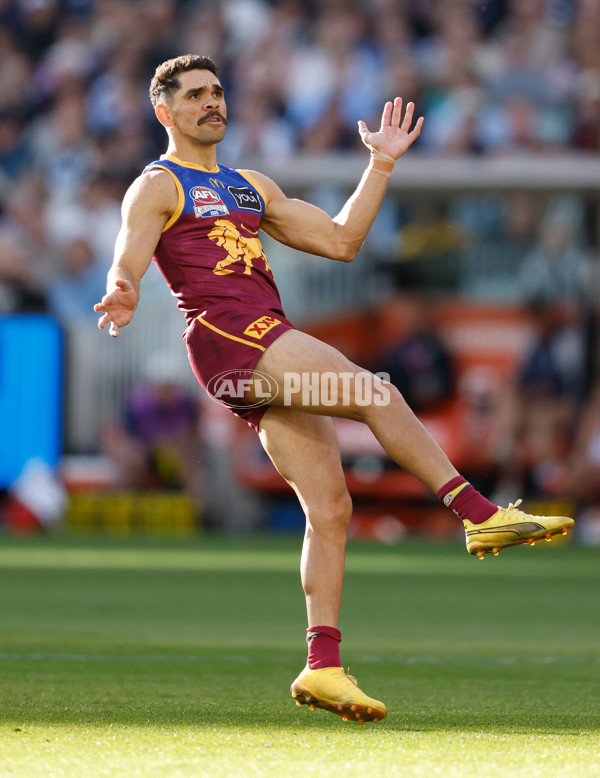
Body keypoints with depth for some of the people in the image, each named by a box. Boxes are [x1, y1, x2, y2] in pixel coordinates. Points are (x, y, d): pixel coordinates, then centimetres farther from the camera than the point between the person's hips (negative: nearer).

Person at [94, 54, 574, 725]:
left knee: (330, 509, -3)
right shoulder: (155, 188, 7)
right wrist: (123, 296, -32)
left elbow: (340, 241, 27)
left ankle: (322, 668, -5)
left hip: (271, 348, 8)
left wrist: (381, 165, 22)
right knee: (376, 394, -22)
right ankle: (479, 512, -19)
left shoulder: (251, 186, 29)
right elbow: (127, 265, -9)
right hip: (225, 332, -7)